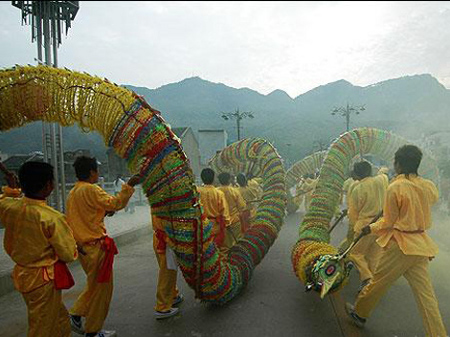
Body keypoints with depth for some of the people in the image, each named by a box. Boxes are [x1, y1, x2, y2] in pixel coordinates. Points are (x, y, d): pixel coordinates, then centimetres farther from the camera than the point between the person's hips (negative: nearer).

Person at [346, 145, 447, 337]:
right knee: (426, 294, 9)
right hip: (421, 245, 6)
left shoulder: (395, 187, -16)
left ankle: (359, 314, 30)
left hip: (400, 245, -6)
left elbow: (388, 223, -10)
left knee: (378, 282, 12)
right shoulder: (429, 186, 1)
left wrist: (370, 229, 6)